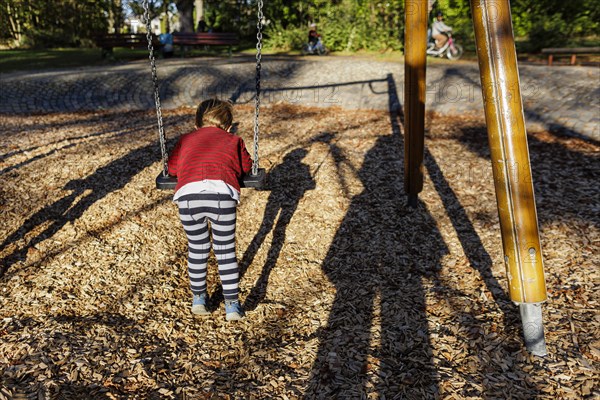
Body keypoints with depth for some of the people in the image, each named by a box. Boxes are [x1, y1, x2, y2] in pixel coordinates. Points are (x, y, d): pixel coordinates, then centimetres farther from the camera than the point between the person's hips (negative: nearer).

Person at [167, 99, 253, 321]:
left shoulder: (186, 139, 29)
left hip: (188, 195, 2)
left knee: (197, 249, 21)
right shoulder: (233, 140, 26)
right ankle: (232, 305, 18)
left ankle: (198, 298, 34)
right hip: (221, 194, -1)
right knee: (226, 251, 12)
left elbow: (172, 168, 31)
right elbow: (246, 167, 36)